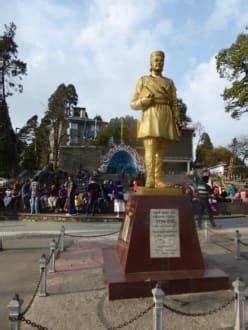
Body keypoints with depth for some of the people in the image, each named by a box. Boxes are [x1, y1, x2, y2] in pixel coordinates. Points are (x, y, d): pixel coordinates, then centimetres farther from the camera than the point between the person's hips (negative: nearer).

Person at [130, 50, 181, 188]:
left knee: (161, 151, -2)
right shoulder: (143, 80, 15)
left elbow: (174, 104, 14)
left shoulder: (169, 82, 21)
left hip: (166, 119, 3)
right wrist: (144, 101, -10)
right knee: (150, 149, -18)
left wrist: (178, 122, 0)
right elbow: (133, 104, 11)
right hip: (150, 118, -2)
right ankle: (150, 180, -21)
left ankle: (159, 180, -2)